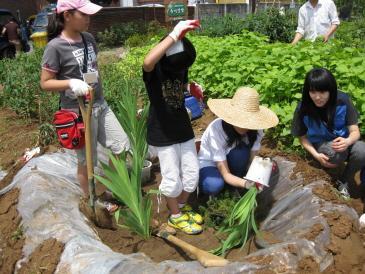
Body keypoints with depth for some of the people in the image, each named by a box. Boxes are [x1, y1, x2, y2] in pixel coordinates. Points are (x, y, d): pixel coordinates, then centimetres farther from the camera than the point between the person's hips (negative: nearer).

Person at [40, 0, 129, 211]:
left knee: (122, 147, 10)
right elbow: (45, 83, -12)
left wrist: (99, 91, 12)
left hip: (100, 105, 7)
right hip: (78, 112, -7)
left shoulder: (89, 39, 4)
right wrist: (71, 83, -27)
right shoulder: (56, 47, -16)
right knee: (86, 161, 8)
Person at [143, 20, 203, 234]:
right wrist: (174, 35, -45)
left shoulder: (181, 68, -2)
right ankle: (175, 216, 28)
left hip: (184, 128, 6)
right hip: (162, 133, -6)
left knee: (192, 173, 14)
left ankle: (183, 206, 39)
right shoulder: (154, 71, -19)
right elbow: (147, 62, -46)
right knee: (172, 178, 4)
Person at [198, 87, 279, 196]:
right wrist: (247, 184, -49)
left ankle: (234, 187, -4)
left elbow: (252, 161, -18)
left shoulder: (255, 130, -21)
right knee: (215, 185, -36)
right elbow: (226, 174, -32)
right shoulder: (216, 130, -33)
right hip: (208, 164, -4)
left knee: (240, 152, -30)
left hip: (230, 162, 4)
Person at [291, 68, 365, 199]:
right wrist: (316, 155, -23)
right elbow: (303, 137, -6)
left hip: (343, 141, 2)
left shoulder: (343, 100, -19)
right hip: (320, 144, -1)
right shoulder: (303, 109, -20)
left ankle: (343, 181, -1)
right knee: (335, 153, -37)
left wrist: (347, 141, -38)